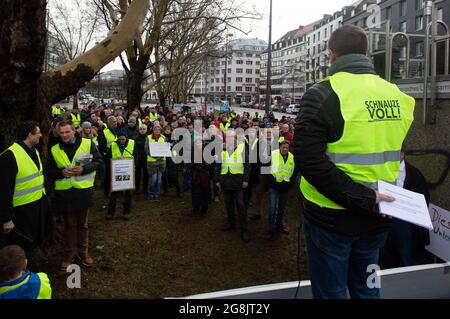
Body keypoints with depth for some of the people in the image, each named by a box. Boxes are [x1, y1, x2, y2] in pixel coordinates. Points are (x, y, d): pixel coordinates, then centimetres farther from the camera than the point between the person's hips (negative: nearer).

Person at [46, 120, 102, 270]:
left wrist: (84, 169, -18)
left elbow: (99, 161, -2)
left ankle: (83, 251, 30)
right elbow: (49, 170, 6)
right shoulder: (54, 150, 1)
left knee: (82, 224, 14)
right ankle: (70, 253, 27)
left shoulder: (88, 144, -6)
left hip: (84, 190, -1)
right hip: (64, 192, 1)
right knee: (69, 225, 12)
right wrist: (61, 172, -15)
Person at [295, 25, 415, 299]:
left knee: (331, 292, 11)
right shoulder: (398, 96, 3)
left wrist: (363, 200, -22)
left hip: (332, 217, -5)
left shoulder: (323, 95, -15)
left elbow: (309, 161, -25)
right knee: (366, 288, 24)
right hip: (377, 219, 6)